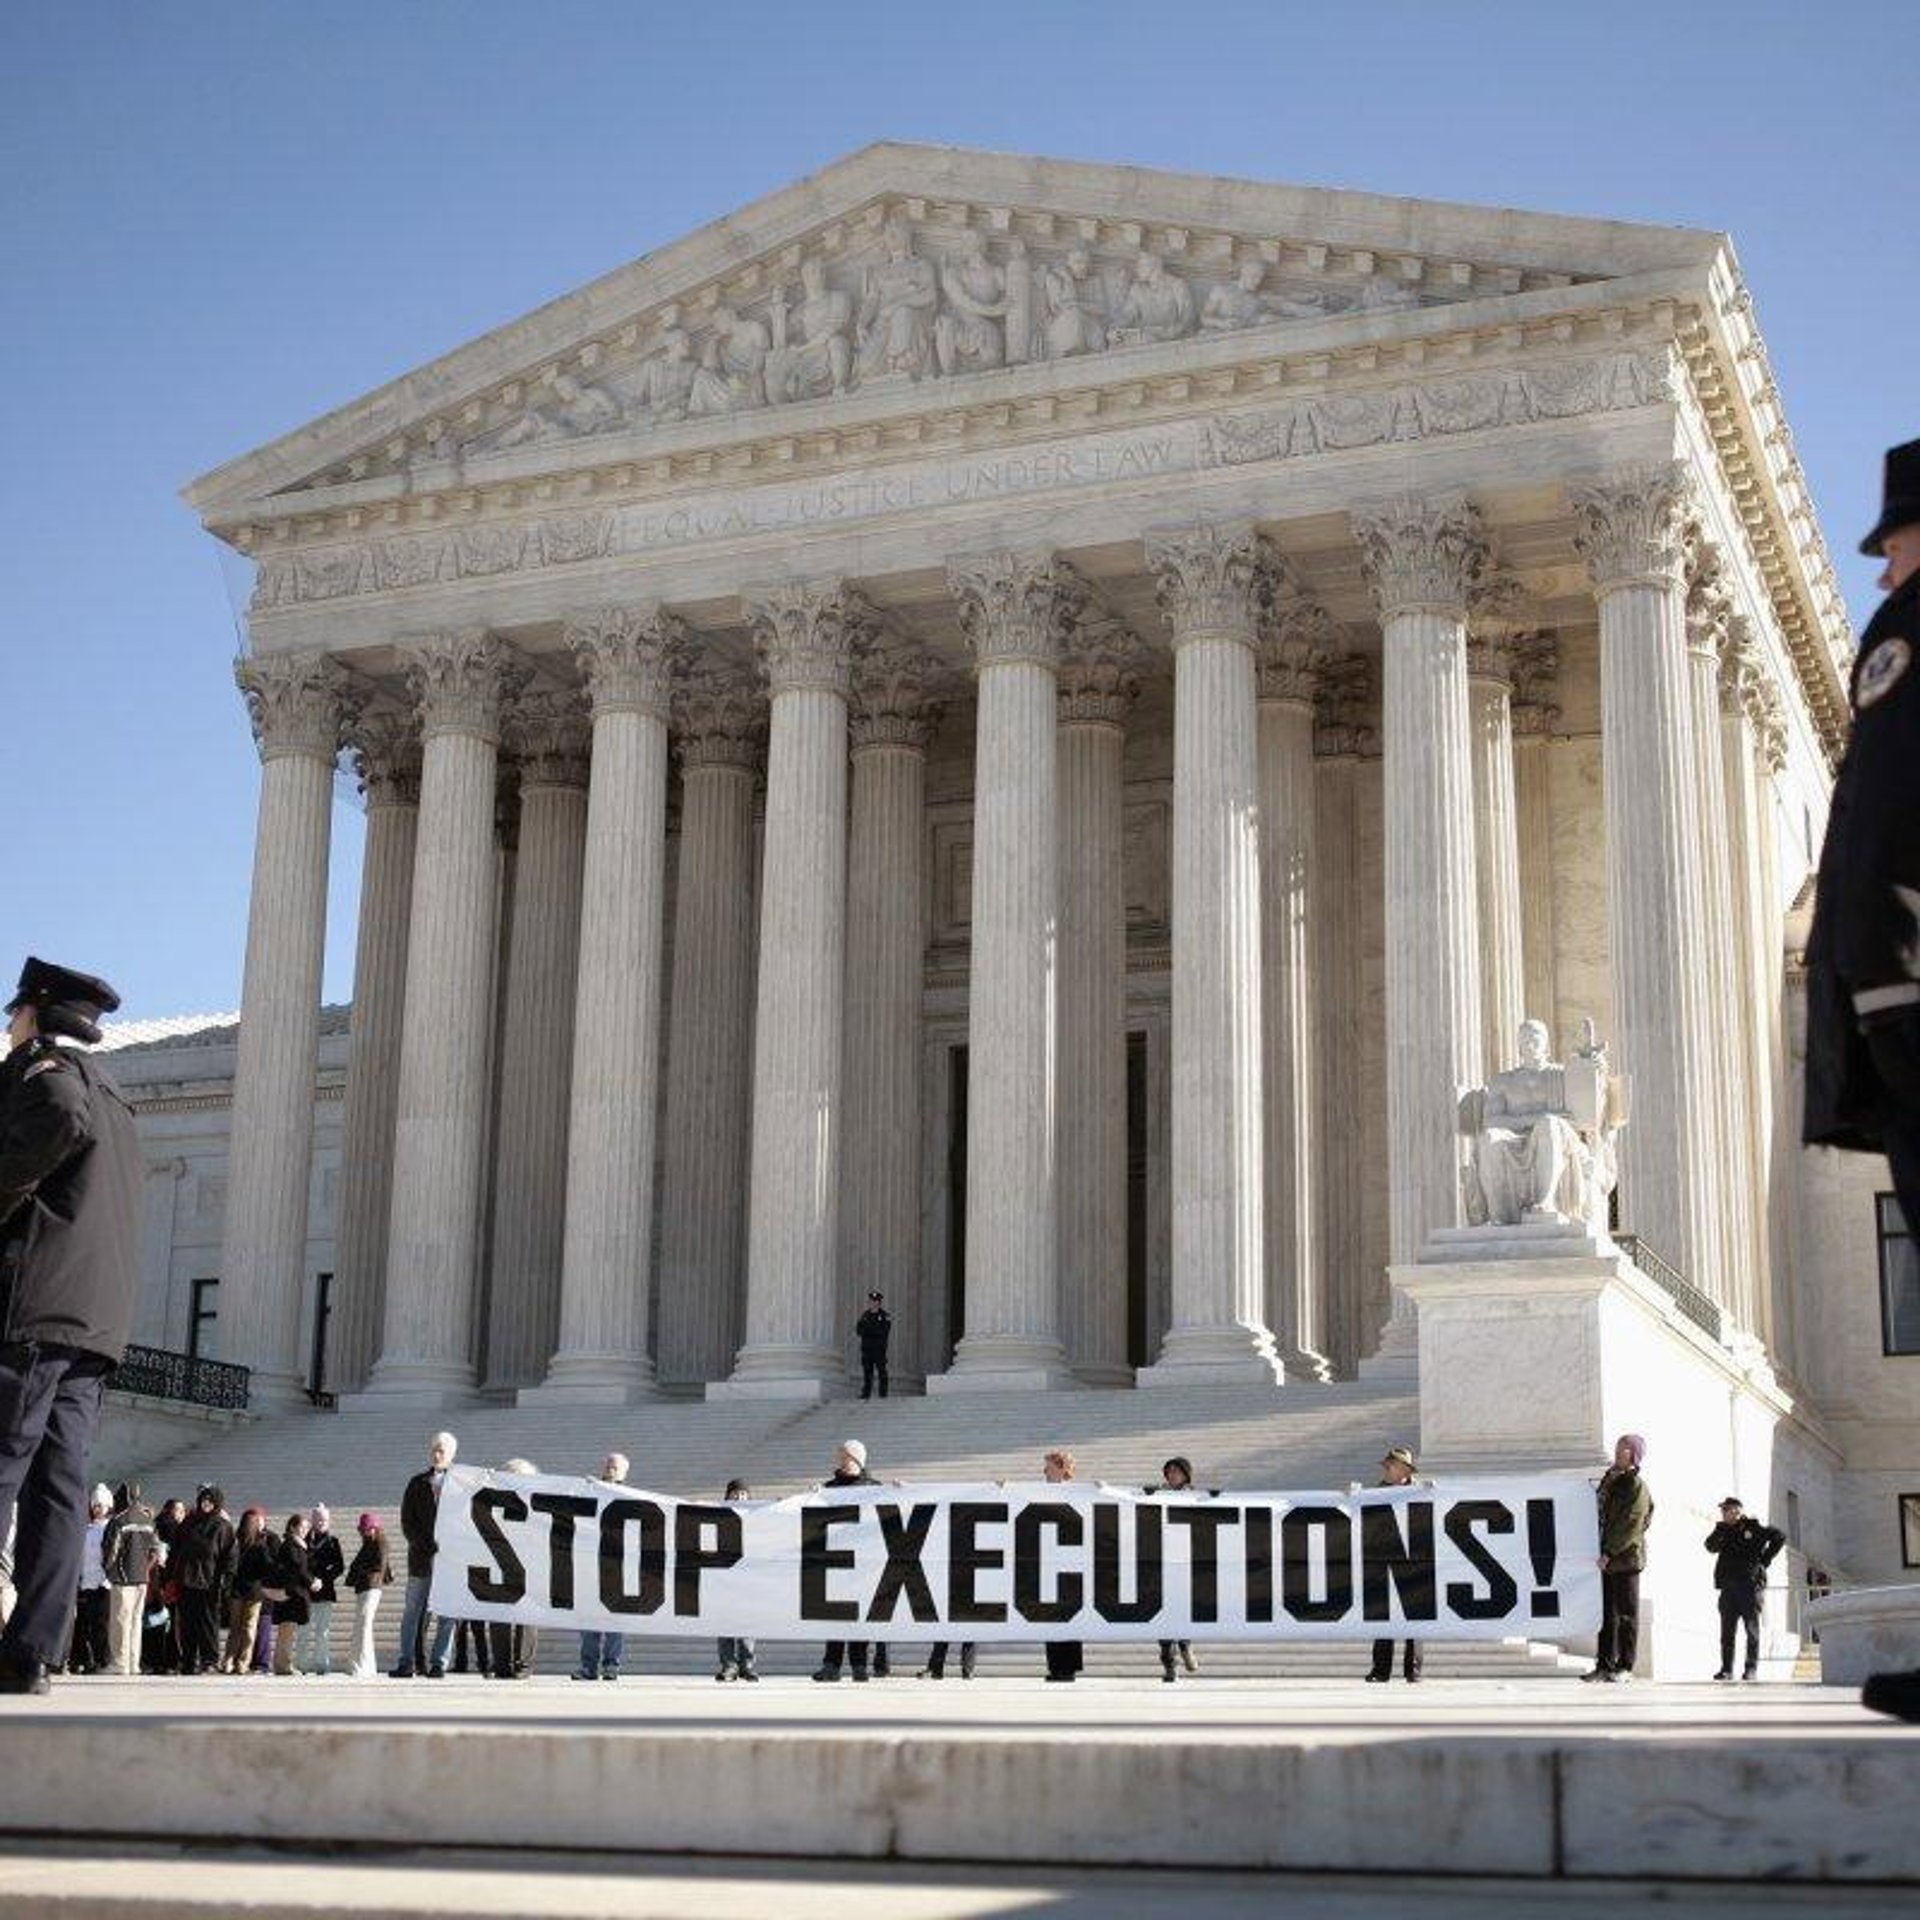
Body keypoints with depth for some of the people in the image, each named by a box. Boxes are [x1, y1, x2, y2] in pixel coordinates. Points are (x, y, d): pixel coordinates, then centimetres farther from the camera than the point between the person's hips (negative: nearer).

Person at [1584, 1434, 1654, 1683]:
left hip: (1626, 1558, -7)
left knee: (1627, 1613, -1)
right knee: (1607, 1613, 8)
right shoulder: (1609, 1480, 16)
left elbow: (1632, 1525, -15)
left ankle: (1625, 1667, 2)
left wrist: (1610, 1553, -18)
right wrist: (1601, 1550, 11)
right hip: (1607, 1558, 7)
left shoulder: (1637, 1486, -8)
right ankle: (1604, 1665, 11)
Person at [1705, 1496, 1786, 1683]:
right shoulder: (1724, 1530, 16)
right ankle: (1726, 1669, 6)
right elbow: (1711, 1546, 6)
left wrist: (1765, 1559, -4)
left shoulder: (1753, 1527, 1)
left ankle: (1752, 1669, 0)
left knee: (1752, 1628, -3)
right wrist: (1721, 1530, -4)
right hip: (1728, 1586, 5)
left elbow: (1779, 1537, -1)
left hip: (1750, 1584, -5)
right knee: (1727, 1629, 3)